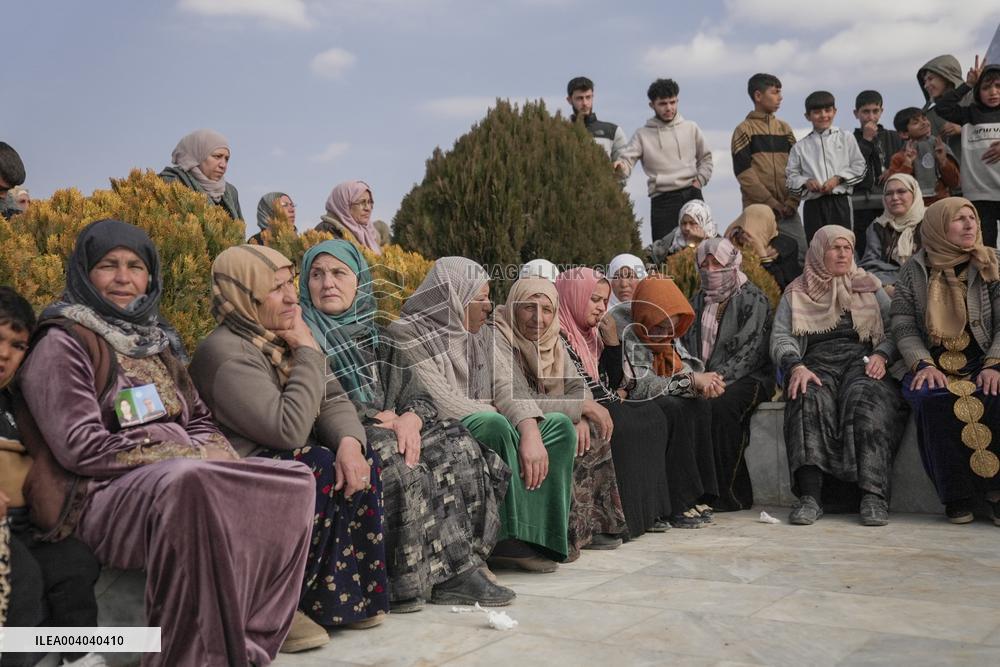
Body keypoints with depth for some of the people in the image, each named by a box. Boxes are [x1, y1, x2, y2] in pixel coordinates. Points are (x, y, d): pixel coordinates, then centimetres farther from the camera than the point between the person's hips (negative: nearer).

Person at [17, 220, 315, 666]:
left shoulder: (151, 341, 20)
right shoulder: (62, 344, -2)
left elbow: (200, 421, 20)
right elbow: (81, 447, -13)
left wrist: (217, 456, -4)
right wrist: (190, 455, -14)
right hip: (103, 499, -7)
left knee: (294, 481, -11)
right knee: (188, 481, -39)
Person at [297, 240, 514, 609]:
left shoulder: (376, 338, 21)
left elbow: (419, 395, 11)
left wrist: (410, 419, -14)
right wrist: (379, 418, -13)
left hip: (390, 431, 6)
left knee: (458, 449, -16)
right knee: (397, 466, -34)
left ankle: (459, 566, -20)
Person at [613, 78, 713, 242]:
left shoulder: (691, 128, 13)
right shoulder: (643, 134, 5)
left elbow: (705, 158, 21)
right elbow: (627, 160, -5)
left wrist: (700, 180, 5)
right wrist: (620, 167, -28)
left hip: (692, 195, 2)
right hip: (662, 199, -2)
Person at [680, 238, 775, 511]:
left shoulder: (752, 299, 0)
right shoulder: (698, 302, 21)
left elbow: (750, 349, -11)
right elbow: (686, 344, 16)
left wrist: (718, 378, -21)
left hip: (748, 378, -5)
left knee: (720, 405, -37)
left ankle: (732, 495, -26)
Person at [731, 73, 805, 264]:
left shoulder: (784, 128, 16)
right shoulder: (744, 130, 2)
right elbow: (743, 172, -7)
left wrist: (792, 201, -4)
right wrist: (770, 202, -13)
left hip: (787, 210, 4)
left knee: (803, 255, -5)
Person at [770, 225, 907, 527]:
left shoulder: (869, 286, 24)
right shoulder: (796, 293, 21)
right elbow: (780, 338, 8)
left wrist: (882, 355, -10)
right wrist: (796, 366, -14)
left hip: (862, 360, 0)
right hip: (816, 363, 0)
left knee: (864, 399, -35)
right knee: (809, 399, -35)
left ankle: (873, 495, -44)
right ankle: (809, 494, -44)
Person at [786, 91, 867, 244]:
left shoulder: (846, 138, 9)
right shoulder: (800, 147, 10)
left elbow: (859, 167, 5)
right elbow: (791, 176, 8)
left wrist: (837, 179, -7)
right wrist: (806, 182, -10)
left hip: (839, 202, 0)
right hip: (813, 204, 1)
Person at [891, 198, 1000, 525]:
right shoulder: (914, 271, 9)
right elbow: (903, 327, 3)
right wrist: (923, 364, -14)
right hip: (933, 368, 0)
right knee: (932, 399, -34)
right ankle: (958, 495, -23)